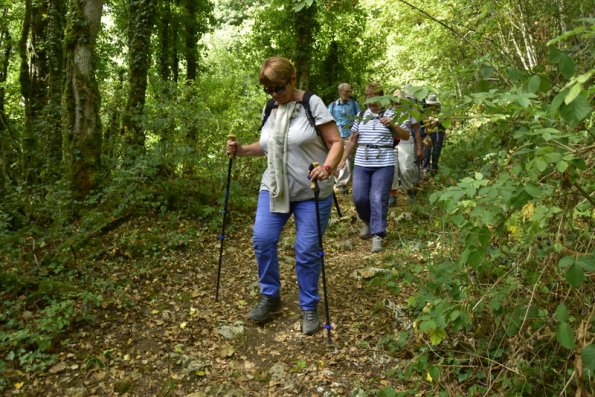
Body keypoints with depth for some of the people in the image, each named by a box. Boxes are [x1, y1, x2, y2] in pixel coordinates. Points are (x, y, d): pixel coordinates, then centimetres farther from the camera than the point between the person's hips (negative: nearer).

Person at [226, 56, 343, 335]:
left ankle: (309, 307, 18)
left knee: (307, 250, -2)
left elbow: (336, 143, -10)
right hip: (273, 188, 5)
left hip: (311, 192, -4)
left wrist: (327, 167, -29)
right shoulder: (270, 109, 8)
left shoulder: (312, 104, -8)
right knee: (262, 239, -7)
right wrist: (242, 150, 3)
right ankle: (270, 296, 15)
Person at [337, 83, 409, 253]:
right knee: (359, 198, 2)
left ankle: (377, 235, 2)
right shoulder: (361, 116, 11)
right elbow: (352, 139, 15)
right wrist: (343, 159, 10)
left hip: (384, 164, -3)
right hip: (361, 164, 4)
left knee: (378, 199, -5)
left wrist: (392, 125, -19)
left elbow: (406, 136, -3)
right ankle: (368, 222, 31)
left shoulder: (391, 114, 1)